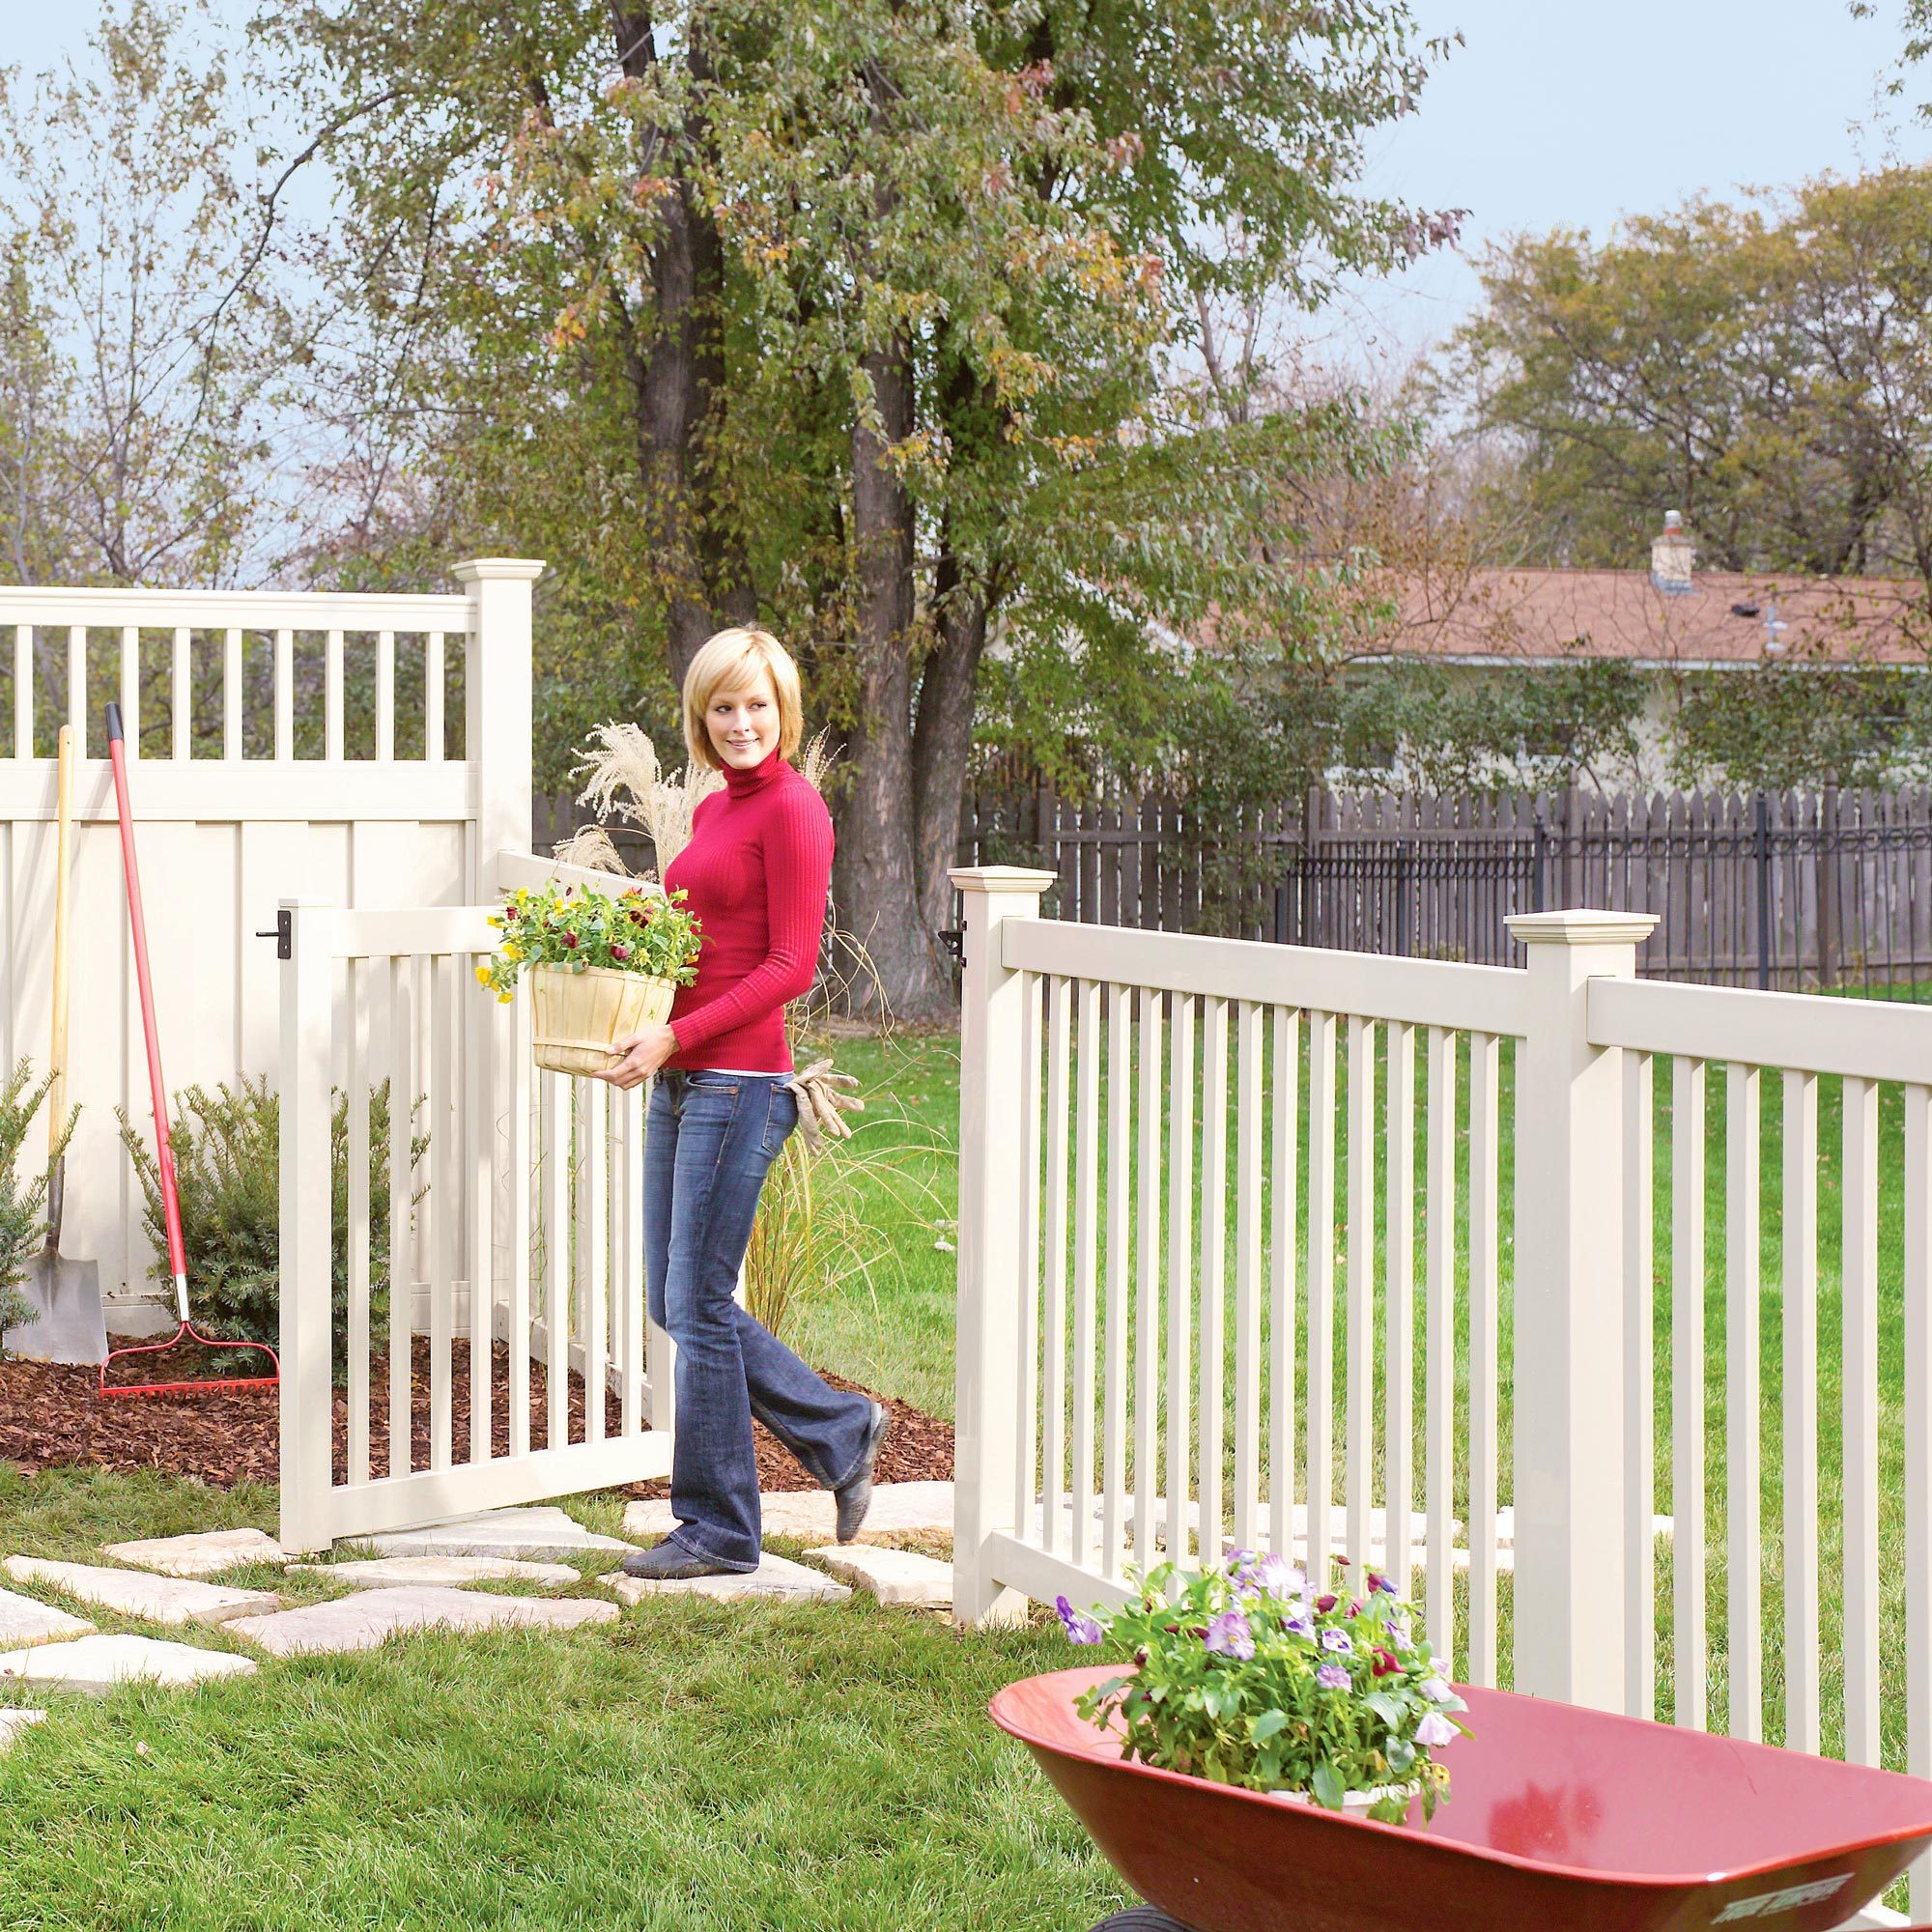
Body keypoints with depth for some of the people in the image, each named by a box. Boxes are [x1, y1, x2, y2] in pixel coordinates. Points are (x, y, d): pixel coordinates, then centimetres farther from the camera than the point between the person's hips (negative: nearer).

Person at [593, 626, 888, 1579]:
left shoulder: (792, 810, -10)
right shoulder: (712, 810, 16)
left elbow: (791, 964, -14)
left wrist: (676, 1036, -18)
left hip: (738, 1081, -9)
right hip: (681, 1082, 9)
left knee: (698, 1303, -3)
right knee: (675, 1303, 11)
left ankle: (717, 1529, 10)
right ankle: (840, 1433, 25)